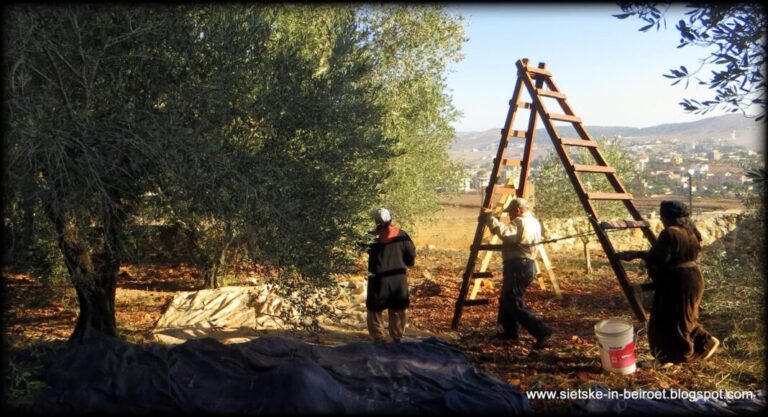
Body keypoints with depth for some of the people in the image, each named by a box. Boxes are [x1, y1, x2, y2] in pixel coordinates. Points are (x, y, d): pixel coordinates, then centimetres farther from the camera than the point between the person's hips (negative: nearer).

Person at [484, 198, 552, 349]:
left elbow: (504, 233, -34)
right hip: (528, 264, 11)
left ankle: (541, 331, -16)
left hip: (517, 265, -11)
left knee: (515, 303, -10)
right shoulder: (534, 222, 16)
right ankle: (510, 332, 26)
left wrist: (489, 217, -28)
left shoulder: (519, 222, -15)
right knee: (506, 299, 20)